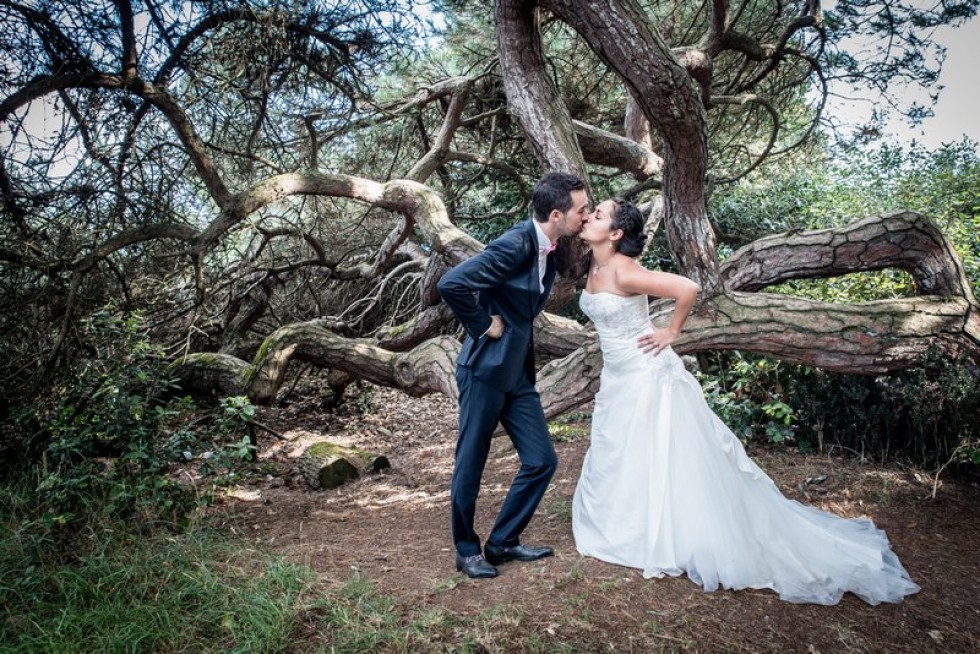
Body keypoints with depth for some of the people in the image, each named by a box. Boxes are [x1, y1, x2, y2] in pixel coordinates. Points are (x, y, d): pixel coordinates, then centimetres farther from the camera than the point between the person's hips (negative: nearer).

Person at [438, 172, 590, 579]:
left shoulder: (551, 248, 6)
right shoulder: (516, 244, -20)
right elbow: (451, 284, -27)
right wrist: (483, 326, -16)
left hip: (519, 372, 8)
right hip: (485, 369, -8)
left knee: (542, 460, 8)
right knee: (470, 464, 6)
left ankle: (502, 543, 24)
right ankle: (467, 550, 24)